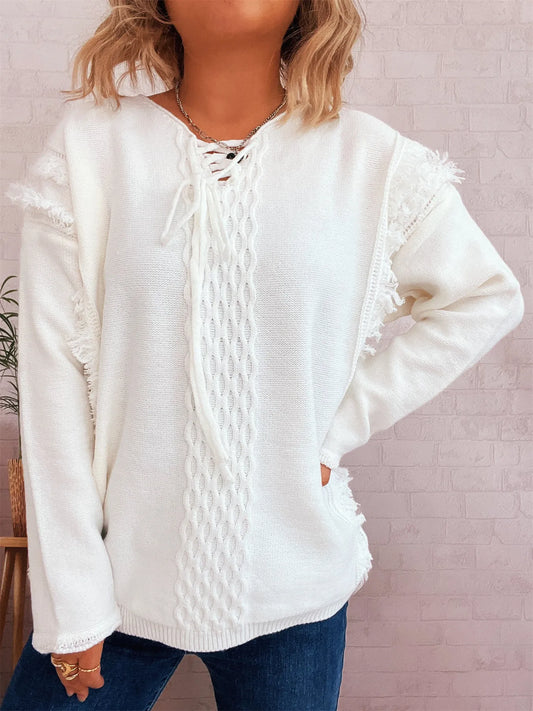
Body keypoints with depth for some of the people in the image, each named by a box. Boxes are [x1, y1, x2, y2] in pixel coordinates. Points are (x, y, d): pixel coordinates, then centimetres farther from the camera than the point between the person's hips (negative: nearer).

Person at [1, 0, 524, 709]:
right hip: (122, 575, 1)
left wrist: (343, 425, -4)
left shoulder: (373, 159, -6)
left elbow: (487, 299, 7)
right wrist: (71, 605, -5)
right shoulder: (89, 142, -6)